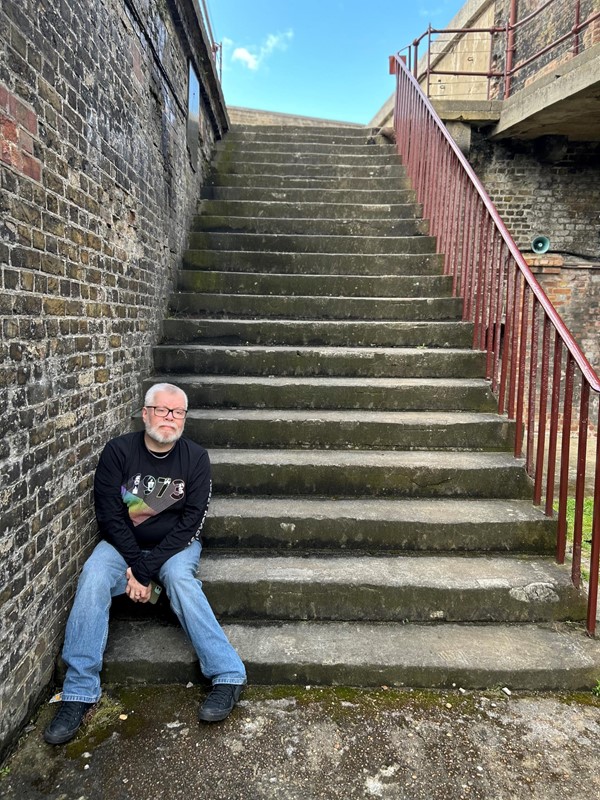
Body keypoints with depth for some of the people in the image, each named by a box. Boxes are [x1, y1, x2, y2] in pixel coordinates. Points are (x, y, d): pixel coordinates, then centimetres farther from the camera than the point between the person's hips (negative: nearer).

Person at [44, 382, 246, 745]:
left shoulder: (195, 457, -9)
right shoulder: (118, 451, -9)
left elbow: (191, 522, -13)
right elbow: (110, 515, -10)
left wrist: (145, 570, -20)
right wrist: (135, 565, -20)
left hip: (176, 545, -1)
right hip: (124, 543, 1)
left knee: (179, 577, -31)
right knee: (93, 576, -27)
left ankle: (229, 675, -25)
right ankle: (79, 692, -21)